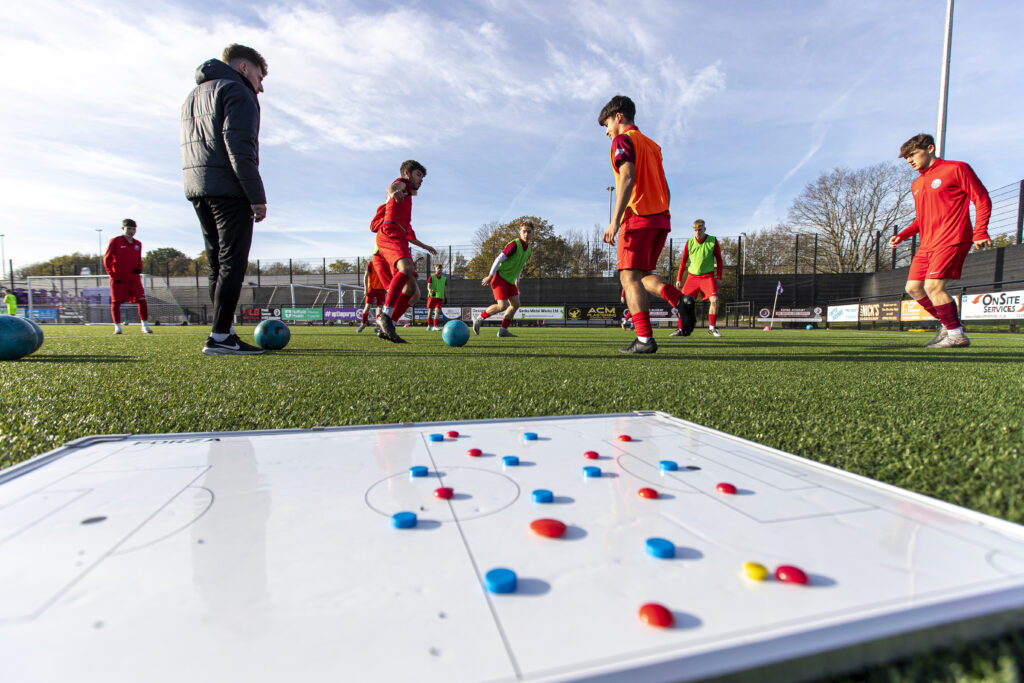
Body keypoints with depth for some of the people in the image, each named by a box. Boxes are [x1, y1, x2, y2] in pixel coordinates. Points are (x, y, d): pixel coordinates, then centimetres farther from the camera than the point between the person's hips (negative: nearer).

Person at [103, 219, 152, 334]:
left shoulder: (138, 244, 11)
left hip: (134, 278, 3)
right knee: (116, 302, -2)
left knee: (142, 300, -7)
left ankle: (145, 326, 0)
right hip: (118, 279, -2)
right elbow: (106, 259, 0)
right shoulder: (115, 241, -1)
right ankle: (117, 327, 8)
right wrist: (112, 275, -8)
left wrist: (139, 268, 2)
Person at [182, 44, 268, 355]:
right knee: (232, 262, -10)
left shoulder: (192, 96, 28)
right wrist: (258, 197, -16)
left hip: (196, 188, 9)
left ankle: (225, 333, 7)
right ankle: (219, 337, -13)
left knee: (218, 264, 8)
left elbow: (190, 147, 22)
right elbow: (239, 146, -15)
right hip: (228, 189, -9)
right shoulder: (236, 91, -1)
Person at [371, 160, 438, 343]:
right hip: (389, 234, -9)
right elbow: (392, 188, -12)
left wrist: (424, 246, 57)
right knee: (407, 268, -37)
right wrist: (393, 192, -38)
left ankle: (384, 328, -4)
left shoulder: (406, 200, 40)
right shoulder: (402, 182, 15)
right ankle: (386, 315, -46)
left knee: (413, 292, -1)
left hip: (399, 240, 9)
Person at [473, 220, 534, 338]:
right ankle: (479, 319, 3)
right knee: (502, 306, -17)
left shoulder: (528, 251, 8)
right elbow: (499, 259, -18)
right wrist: (490, 276, -15)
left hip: (510, 280, 9)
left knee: (515, 304, 2)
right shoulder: (514, 244, -19)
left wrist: (517, 281, 21)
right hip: (499, 277, -9)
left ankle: (503, 330, 11)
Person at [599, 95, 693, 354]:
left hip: (638, 218, -8)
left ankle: (645, 339, -16)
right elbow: (665, 188, 21)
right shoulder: (652, 145, 25)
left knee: (629, 277, -8)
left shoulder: (623, 140, 1)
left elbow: (628, 177, -16)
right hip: (661, 218, 8)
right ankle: (681, 299, -8)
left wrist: (615, 220, -20)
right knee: (642, 275, 15)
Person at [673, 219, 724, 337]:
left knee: (714, 300, -17)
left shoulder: (713, 241, -2)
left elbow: (719, 259, 6)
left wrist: (719, 277, 1)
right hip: (692, 276, 1)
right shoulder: (689, 242, 1)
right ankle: (681, 329, 5)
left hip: (707, 276, -1)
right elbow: (683, 262, 9)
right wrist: (679, 279, 7)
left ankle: (712, 328, -1)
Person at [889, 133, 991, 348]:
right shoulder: (916, 184, 20)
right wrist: (902, 235, 10)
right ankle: (947, 324, 17)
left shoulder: (957, 169, -1)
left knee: (933, 285, -18)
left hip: (951, 241, -8)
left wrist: (980, 232, -14)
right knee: (913, 286, 2)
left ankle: (957, 335, -7)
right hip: (927, 245, 8)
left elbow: (982, 199, -3)